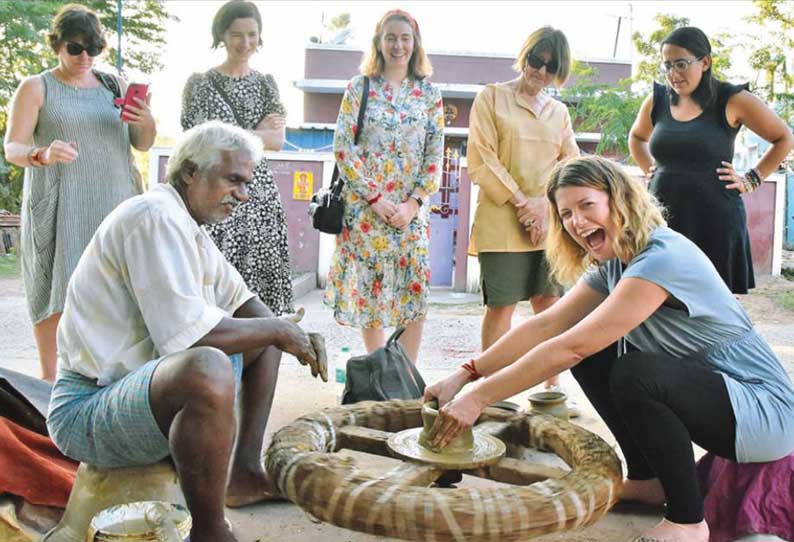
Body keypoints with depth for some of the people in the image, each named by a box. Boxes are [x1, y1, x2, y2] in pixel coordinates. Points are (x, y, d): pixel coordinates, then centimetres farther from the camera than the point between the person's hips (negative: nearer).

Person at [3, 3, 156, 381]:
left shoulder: (114, 86, 15)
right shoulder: (36, 88, 6)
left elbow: (142, 144, 14)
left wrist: (146, 122, -10)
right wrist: (42, 154, -24)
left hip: (113, 203, 3)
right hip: (59, 206, -2)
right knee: (58, 289, -5)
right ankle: (48, 377, 3)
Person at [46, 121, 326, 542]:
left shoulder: (187, 224, 11)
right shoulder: (156, 217, -20)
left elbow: (240, 300, 16)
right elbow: (185, 332, -29)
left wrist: (294, 334, -3)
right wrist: (277, 329, -16)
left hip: (143, 381, 11)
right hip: (90, 409, -10)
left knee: (263, 335, 18)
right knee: (208, 368, -40)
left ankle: (245, 472, 15)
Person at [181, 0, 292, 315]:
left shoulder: (266, 83, 12)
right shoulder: (201, 83, 0)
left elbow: (278, 141, 2)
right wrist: (259, 132, -7)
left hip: (259, 189, 4)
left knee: (263, 275, 3)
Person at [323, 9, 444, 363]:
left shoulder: (429, 93, 7)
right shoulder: (359, 87, 3)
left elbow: (435, 154, 3)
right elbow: (343, 148, -4)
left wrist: (413, 203, -8)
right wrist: (375, 198, -11)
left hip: (412, 208, 1)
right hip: (365, 206, -1)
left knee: (416, 290, -2)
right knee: (369, 289, 4)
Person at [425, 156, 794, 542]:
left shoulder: (662, 258, -26)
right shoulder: (613, 264, 2)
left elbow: (570, 347, -31)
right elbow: (544, 326, -2)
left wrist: (479, 398, -27)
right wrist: (464, 375, -9)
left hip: (763, 409, -9)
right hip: (700, 390, 9)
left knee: (634, 373, -31)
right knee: (592, 357, 0)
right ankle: (647, 480, 12)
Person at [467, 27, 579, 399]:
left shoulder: (559, 111, 18)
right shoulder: (492, 97, 3)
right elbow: (481, 161, -5)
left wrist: (545, 204, -6)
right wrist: (522, 202, -9)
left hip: (550, 223, 5)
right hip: (502, 222, -4)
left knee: (549, 302, 5)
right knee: (501, 305, -4)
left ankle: (552, 385, 14)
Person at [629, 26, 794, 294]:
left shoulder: (732, 101, -2)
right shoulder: (657, 101, 8)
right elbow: (636, 137, 29)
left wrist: (751, 180, 1)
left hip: (715, 222, -3)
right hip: (662, 219, 3)